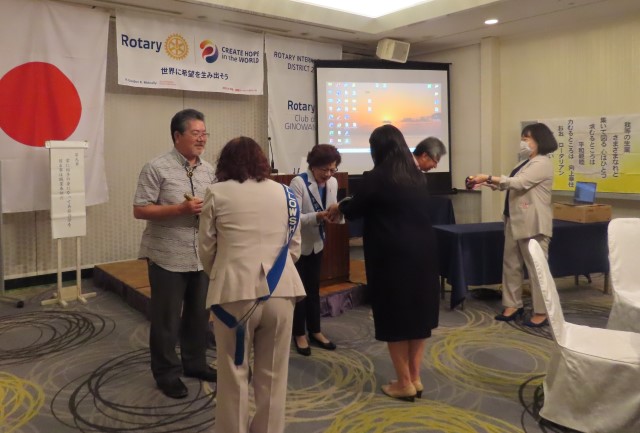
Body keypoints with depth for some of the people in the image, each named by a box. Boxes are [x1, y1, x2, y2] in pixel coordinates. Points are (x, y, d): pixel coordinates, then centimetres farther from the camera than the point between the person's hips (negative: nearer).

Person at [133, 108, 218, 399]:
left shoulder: (209, 170, 8)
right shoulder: (157, 168, -10)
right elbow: (139, 210, -13)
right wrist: (181, 209, -21)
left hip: (202, 256, 6)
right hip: (168, 256, -6)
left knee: (199, 314, 17)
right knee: (167, 319, 6)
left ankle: (194, 362, 35)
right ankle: (166, 373, 22)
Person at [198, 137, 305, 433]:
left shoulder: (217, 193, 3)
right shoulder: (285, 193, 11)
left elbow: (206, 249, 7)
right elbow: (295, 247, 13)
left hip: (236, 292, -3)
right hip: (280, 291, 3)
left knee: (234, 375, 11)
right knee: (272, 375, 15)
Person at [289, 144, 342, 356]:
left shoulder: (332, 182, -2)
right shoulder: (298, 182, -22)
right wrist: (318, 216, -40)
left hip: (317, 242, 6)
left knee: (314, 288, 16)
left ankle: (315, 331, 29)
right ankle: (299, 334, 20)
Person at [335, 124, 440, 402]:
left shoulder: (375, 179, -10)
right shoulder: (417, 178, 8)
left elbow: (353, 211, -1)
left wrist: (340, 206, 23)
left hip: (392, 257, -6)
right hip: (421, 253, 6)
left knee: (394, 317, 6)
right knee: (418, 313, 15)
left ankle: (404, 384, 15)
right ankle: (415, 378, 24)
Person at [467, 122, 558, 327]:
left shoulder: (543, 163, -11)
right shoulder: (525, 163, 19)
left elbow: (518, 183, -21)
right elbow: (507, 184, 18)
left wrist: (488, 177, -21)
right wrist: (488, 183, 3)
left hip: (533, 224, -10)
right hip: (515, 221, 10)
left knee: (536, 267, -4)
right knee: (511, 264, 11)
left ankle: (541, 312, 3)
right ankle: (513, 305, 20)